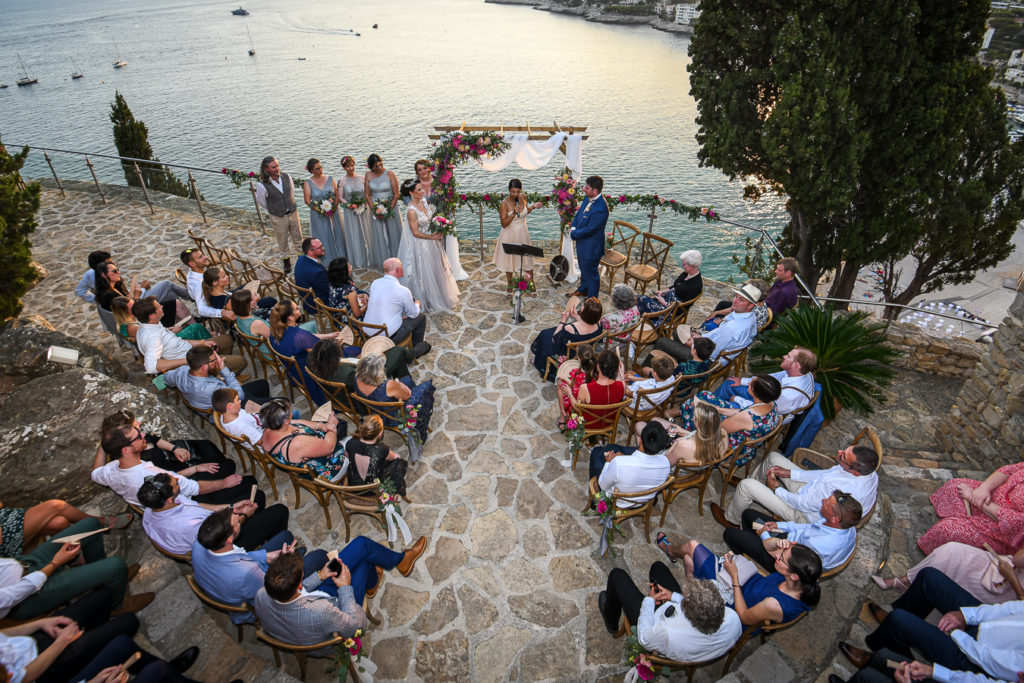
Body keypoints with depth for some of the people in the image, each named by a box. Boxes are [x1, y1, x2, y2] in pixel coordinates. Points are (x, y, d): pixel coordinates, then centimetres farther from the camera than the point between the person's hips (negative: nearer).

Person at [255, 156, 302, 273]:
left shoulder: (286, 177, -11)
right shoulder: (262, 185, -22)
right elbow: (260, 201, -4)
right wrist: (272, 210, 5)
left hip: (293, 213, 3)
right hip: (278, 218, -3)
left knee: (298, 238, 18)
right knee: (282, 242, 14)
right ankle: (286, 262, 34)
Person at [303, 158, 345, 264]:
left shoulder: (330, 179, 0)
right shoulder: (308, 183, -7)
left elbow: (337, 195, 1)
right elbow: (307, 201, -8)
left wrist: (333, 208, -13)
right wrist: (321, 211, -15)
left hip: (333, 213, 2)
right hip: (318, 215, -2)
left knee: (337, 235, 9)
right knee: (323, 238, 4)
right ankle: (327, 262, 15)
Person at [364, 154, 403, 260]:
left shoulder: (390, 174, -9)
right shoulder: (368, 176, -1)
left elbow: (396, 194, -8)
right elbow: (367, 195, 2)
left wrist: (388, 210, -12)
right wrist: (375, 211, -8)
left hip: (391, 208, -2)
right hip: (375, 210, 2)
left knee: (393, 234, 4)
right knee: (378, 236, 5)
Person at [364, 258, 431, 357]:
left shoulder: (375, 283, 0)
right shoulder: (403, 291, -18)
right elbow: (413, 314, -4)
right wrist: (417, 304, 20)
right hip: (389, 336, -7)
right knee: (421, 317, 11)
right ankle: (415, 350, 32)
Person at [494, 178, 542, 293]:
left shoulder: (523, 197, -5)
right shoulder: (504, 204, -20)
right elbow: (503, 224, -20)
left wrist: (533, 206, -4)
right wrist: (514, 213, -32)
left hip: (523, 233, 4)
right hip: (510, 235, -3)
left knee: (527, 258, 12)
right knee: (509, 259, 12)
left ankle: (531, 283, 29)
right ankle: (509, 284, 33)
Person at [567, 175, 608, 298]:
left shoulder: (600, 209, -32)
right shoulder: (588, 198, -4)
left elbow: (589, 229, -28)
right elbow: (579, 213, 11)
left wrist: (573, 235, -14)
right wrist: (573, 227, -5)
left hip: (591, 247, -9)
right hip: (582, 242, 9)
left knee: (590, 273, 7)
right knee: (583, 269, 28)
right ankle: (583, 290, 51)